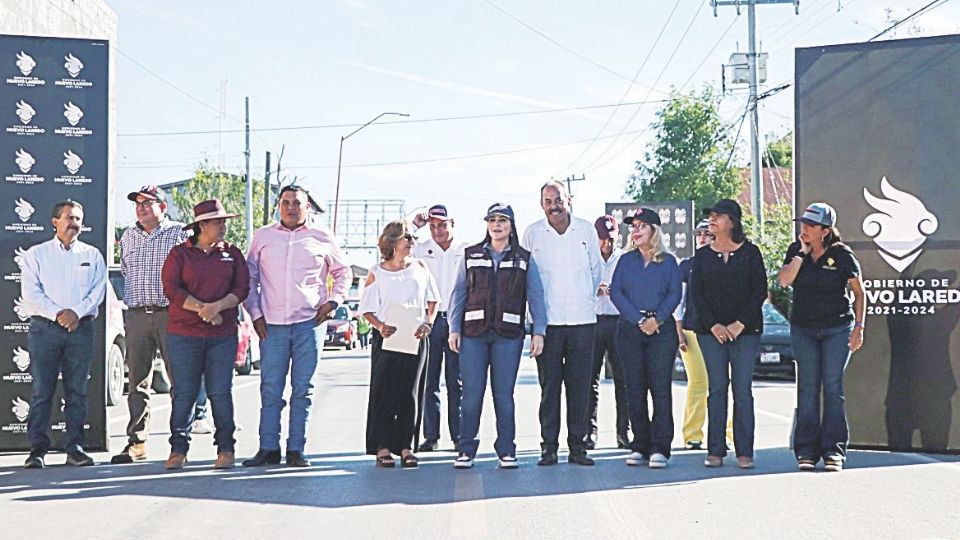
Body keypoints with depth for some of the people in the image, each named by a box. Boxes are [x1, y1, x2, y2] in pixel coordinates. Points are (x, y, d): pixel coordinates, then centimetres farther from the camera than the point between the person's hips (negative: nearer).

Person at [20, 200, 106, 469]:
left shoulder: (92, 255, 14)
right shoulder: (35, 255, 9)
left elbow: (98, 290, 4)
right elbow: (30, 293, -1)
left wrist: (77, 312, -11)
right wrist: (57, 313, -13)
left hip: (81, 327, 2)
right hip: (44, 327, -1)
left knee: (77, 391, 1)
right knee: (41, 390, -4)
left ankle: (74, 447, 5)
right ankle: (37, 449, -2)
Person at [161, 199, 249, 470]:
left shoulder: (232, 254, 12)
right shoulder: (180, 253, 5)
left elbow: (242, 289, 3)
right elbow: (171, 288, -5)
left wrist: (217, 306, -14)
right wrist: (202, 309, -14)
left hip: (223, 335, 1)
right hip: (184, 333, -1)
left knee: (220, 392, 0)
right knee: (184, 392, 1)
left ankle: (226, 448, 6)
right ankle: (178, 450, 7)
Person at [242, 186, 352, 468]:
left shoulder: (322, 237, 8)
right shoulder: (263, 237, 10)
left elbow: (343, 272, 18)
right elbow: (249, 277, 13)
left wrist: (333, 301, 3)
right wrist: (255, 313, 4)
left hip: (310, 322, -1)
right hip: (272, 324, 1)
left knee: (303, 389, 1)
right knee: (270, 389, 1)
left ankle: (296, 450, 7)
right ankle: (268, 449, 8)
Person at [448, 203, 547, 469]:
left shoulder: (524, 260, 9)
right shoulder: (471, 256, 11)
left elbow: (536, 297, 5)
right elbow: (458, 294, 9)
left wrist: (538, 332, -4)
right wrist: (454, 329, 1)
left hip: (508, 335, -1)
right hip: (473, 333, 1)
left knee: (504, 394, 1)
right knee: (471, 394, -1)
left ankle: (506, 449, 9)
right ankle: (466, 449, 7)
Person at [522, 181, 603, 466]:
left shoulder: (586, 230, 6)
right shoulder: (532, 233, 3)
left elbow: (596, 269, 16)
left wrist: (586, 298, 13)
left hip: (582, 319, 1)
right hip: (547, 321, -1)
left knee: (579, 385, 3)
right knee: (549, 385, 0)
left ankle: (577, 446, 9)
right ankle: (549, 446, 5)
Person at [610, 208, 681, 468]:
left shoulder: (668, 261, 8)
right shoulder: (626, 261, 12)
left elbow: (675, 293, -1)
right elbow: (616, 292, 3)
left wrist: (657, 319, -15)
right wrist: (639, 320, -9)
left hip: (661, 329, -2)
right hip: (630, 329, 2)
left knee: (660, 387, -7)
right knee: (635, 389, 2)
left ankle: (660, 448, -8)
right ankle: (640, 446, 7)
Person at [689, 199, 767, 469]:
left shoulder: (750, 252, 4)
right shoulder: (702, 255, 10)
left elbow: (760, 291, -1)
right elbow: (695, 293, 5)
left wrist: (741, 323, -9)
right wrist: (713, 325, -7)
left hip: (745, 330, -2)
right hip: (711, 331, 2)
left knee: (742, 390, -3)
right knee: (716, 389, 1)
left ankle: (744, 452, 0)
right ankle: (715, 451, 4)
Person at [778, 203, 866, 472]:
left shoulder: (842, 255, -5)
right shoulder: (796, 251, 4)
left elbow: (859, 293, 1)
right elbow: (783, 280, -11)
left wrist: (859, 326, -4)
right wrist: (802, 253, -12)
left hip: (837, 328, -2)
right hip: (803, 329, 3)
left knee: (833, 388, -4)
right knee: (807, 389, 0)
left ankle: (833, 450, -1)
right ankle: (806, 450, 2)